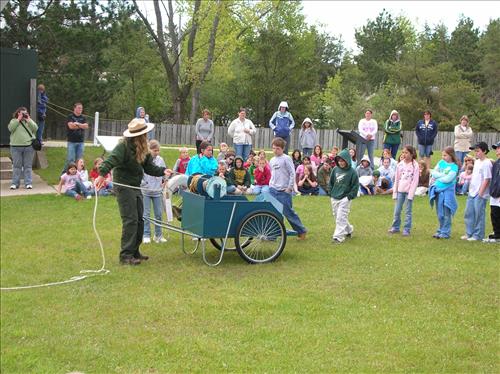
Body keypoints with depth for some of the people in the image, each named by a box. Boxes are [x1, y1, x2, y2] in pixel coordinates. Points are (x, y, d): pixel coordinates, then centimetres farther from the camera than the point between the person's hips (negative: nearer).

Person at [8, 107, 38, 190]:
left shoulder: (30, 121, 12)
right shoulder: (13, 121, 9)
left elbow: (35, 129, -2)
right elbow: (10, 128, -10)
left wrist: (28, 120, -7)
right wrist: (18, 119, -9)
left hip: (29, 146, 1)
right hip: (16, 147, -1)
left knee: (28, 166, 2)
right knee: (16, 166, 1)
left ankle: (28, 183, 4)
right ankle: (15, 183, 5)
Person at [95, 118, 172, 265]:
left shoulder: (143, 150, 9)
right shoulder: (123, 147, -17)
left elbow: (149, 167, 12)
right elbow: (111, 161, -30)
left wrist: (163, 171, -5)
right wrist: (102, 174, -46)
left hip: (136, 187, 9)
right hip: (124, 186, -9)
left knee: (139, 220, 12)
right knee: (130, 220, -10)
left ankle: (134, 251, 24)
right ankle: (126, 256, -5)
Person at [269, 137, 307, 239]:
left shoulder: (286, 159, -6)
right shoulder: (272, 160, 14)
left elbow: (292, 173, -9)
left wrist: (289, 188, -11)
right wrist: (271, 185, 14)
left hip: (284, 191, -6)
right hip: (273, 190, 6)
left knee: (288, 212, -3)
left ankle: (301, 231, 11)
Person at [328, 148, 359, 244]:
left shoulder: (352, 172, -10)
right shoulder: (335, 170, 3)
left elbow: (355, 186, -6)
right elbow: (331, 182, 15)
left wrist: (350, 196, -11)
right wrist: (331, 193, 9)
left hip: (345, 198, -6)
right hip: (334, 198, 6)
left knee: (341, 217, -12)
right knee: (337, 217, 14)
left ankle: (338, 237, -11)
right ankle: (348, 230, 34)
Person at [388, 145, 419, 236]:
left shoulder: (414, 165, -6)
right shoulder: (400, 165, 6)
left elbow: (415, 181, -8)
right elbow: (396, 179, 9)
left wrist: (411, 193, -13)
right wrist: (394, 192, 6)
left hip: (409, 191, -4)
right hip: (400, 190, 4)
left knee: (408, 211, 1)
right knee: (397, 211, 8)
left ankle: (407, 229, 6)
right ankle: (395, 227, 20)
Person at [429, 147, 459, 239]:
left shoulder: (454, 166, -10)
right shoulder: (441, 162, 8)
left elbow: (448, 179, -18)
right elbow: (433, 172, 1)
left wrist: (437, 178, -5)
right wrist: (443, 175, -12)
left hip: (447, 191, -6)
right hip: (438, 190, 6)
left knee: (446, 213, -2)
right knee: (439, 213, 12)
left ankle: (445, 232, 4)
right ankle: (441, 230, 23)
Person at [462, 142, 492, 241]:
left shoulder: (487, 163, -14)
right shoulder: (477, 161, 13)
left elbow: (487, 180, -17)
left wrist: (480, 193, -17)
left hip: (480, 194, -9)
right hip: (472, 192, 9)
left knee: (479, 215, -1)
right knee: (468, 213, 13)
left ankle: (478, 235, 7)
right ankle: (469, 233, 22)